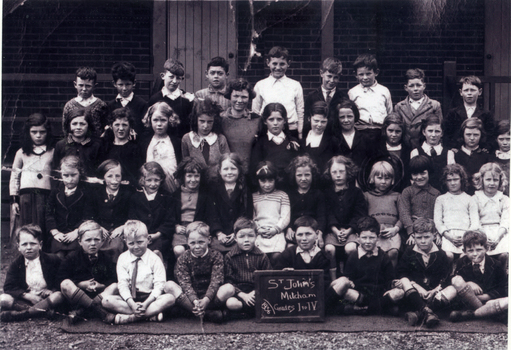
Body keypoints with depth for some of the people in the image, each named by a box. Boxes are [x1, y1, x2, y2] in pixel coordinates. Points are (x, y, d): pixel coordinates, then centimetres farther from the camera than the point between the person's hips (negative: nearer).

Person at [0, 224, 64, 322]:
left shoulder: (52, 260, 1)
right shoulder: (15, 265, 5)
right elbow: (8, 287, -4)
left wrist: (52, 291, -19)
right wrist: (28, 296, -19)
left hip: (46, 298, -1)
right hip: (26, 299, 2)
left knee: (59, 296, -34)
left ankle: (21, 313, -36)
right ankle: (46, 311, -32)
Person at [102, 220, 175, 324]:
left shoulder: (154, 259, -1)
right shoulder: (122, 258, 3)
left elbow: (159, 285, -9)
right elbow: (122, 284, -6)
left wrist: (145, 304, -25)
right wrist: (132, 305, -23)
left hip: (149, 297, -1)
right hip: (129, 298, 1)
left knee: (169, 298, -29)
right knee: (105, 300, -26)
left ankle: (130, 317, -33)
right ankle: (151, 314, -29)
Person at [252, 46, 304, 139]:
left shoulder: (295, 85, 8)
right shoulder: (260, 85, 7)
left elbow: (300, 113, 10)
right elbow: (255, 113, 11)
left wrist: (300, 136, 7)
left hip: (291, 132, 0)